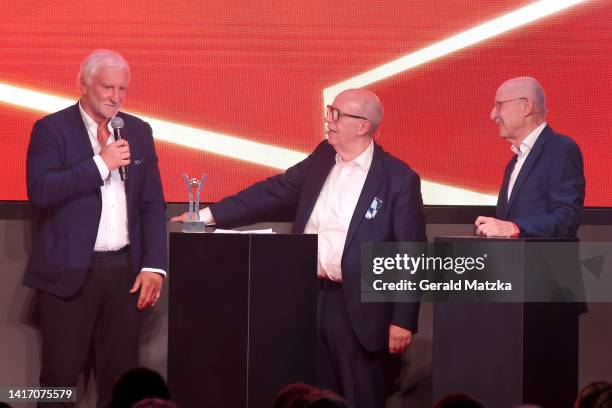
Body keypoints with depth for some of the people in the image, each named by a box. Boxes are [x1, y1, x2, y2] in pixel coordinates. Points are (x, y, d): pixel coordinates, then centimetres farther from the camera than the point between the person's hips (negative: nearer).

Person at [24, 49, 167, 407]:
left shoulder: (138, 131, 13)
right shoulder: (51, 130, -1)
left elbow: (152, 204, 12)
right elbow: (40, 191, -15)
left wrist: (154, 266, 2)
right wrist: (101, 163, -16)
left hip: (125, 270, 4)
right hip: (70, 271, -4)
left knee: (121, 377, 5)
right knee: (60, 378, -2)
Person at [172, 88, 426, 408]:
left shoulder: (399, 179, -9)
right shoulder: (322, 158, 9)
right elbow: (274, 191, 13)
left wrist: (403, 320, -12)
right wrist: (210, 214, 7)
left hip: (358, 306, -6)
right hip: (310, 297, 6)